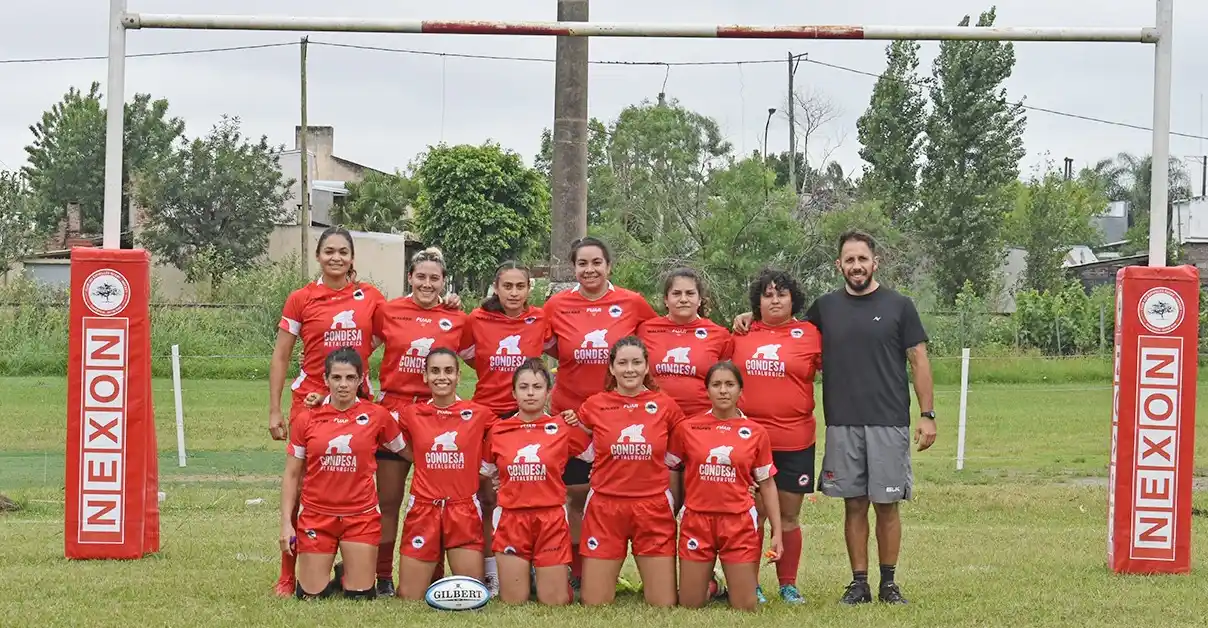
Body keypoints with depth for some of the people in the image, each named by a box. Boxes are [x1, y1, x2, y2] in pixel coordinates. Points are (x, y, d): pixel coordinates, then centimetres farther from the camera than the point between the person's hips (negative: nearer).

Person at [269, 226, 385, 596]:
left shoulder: (370, 297, 5)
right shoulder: (301, 299, 0)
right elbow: (280, 358, 4)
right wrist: (274, 411, -1)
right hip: (311, 400, -2)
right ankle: (289, 577, 4)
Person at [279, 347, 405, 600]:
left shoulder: (377, 416, -3)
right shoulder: (307, 419, -1)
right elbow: (291, 475, 4)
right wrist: (286, 523, -2)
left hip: (361, 515, 0)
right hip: (316, 515, 0)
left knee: (361, 597, -1)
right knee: (311, 596, -1)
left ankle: (349, 577, 33)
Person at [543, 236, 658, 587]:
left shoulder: (632, 303, -2)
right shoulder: (557, 305, -1)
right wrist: (569, 355, -4)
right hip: (570, 413, 0)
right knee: (576, 495, 5)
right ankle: (576, 573, 15)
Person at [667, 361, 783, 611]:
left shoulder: (756, 432, 0)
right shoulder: (686, 428, -1)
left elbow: (767, 483, 6)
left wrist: (777, 532, 1)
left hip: (739, 523, 0)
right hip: (697, 522, 0)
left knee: (746, 608, 1)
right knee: (690, 606, 4)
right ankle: (709, 584, 35)